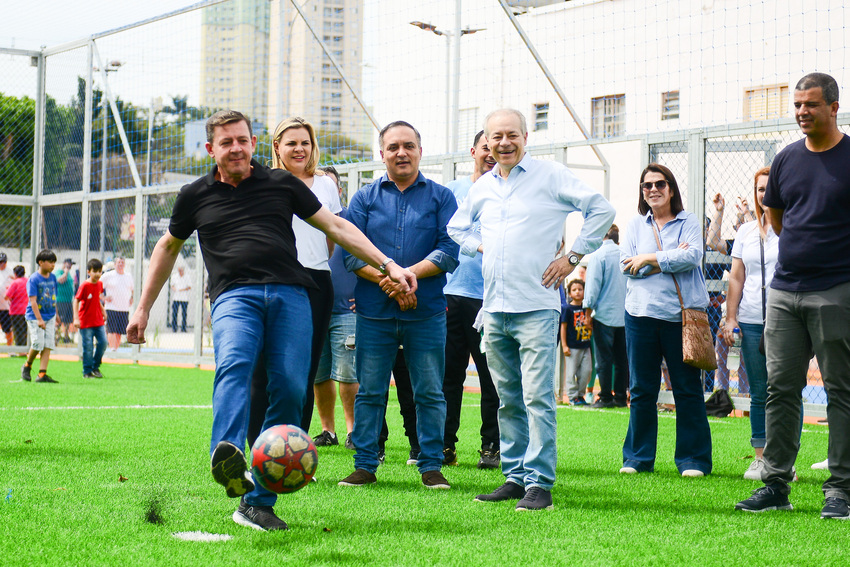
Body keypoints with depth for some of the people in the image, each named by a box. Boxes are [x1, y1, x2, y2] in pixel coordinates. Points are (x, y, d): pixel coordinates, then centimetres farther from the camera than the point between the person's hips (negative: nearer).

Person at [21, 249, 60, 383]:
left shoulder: (53, 277, 7)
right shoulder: (33, 279, -11)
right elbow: (33, 300, -17)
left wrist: (55, 315, 20)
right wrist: (39, 319, -24)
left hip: (50, 316, 6)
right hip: (35, 316, -6)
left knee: (48, 345, -3)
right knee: (38, 344, -13)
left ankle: (42, 374, -4)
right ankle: (27, 366, 14)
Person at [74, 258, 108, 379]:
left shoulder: (100, 284, 5)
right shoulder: (84, 285, -14)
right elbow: (76, 301, -13)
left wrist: (103, 310, 16)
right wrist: (76, 318, -19)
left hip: (98, 320, 6)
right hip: (86, 322, -6)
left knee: (103, 342, -1)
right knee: (88, 347, -2)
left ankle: (95, 367, 17)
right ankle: (87, 371, 10)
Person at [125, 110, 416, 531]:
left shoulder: (281, 184, 17)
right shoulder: (196, 196, 18)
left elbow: (336, 227, 19)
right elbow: (168, 247, 33)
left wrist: (388, 265, 12)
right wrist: (143, 309, 33)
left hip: (289, 294, 1)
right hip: (234, 295, -1)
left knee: (290, 388, -14)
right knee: (234, 363, -32)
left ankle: (257, 503, -7)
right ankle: (227, 456, -59)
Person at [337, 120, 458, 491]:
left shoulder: (441, 197, 7)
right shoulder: (364, 198, 9)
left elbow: (450, 250, -3)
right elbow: (352, 252, -1)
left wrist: (410, 273, -15)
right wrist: (387, 281, -15)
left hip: (427, 313, -1)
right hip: (374, 312, 1)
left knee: (430, 393, 2)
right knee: (369, 391, 4)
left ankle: (431, 466, 11)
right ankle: (365, 466, 11)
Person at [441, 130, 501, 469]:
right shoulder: (453, 190, 12)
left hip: (491, 297, -2)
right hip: (451, 293, 2)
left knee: (492, 375, 1)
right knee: (448, 372, 4)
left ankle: (491, 445, 10)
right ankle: (445, 445, 10)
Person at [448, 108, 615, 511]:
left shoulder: (550, 176, -2)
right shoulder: (482, 187, 15)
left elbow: (602, 209, -4)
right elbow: (457, 227, 33)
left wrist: (573, 257, -5)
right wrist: (479, 247, 15)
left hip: (536, 307, -6)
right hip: (494, 308, 6)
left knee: (537, 397, -10)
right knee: (508, 399, 11)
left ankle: (539, 482, -8)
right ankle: (514, 476, 17)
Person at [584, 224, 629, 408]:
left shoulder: (597, 256, -8)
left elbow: (593, 286, -9)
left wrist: (589, 312, -2)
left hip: (604, 313, -5)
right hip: (625, 315, 5)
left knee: (604, 359, 0)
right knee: (622, 359, 9)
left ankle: (605, 397, 1)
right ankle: (621, 397, 11)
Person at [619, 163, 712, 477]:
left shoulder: (689, 222, 6)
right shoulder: (636, 224, 12)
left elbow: (693, 256, -10)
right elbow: (626, 264, 0)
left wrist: (650, 259, -9)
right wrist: (671, 259, -8)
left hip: (681, 313, -2)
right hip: (642, 313, 2)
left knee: (688, 389, 0)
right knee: (641, 389, 5)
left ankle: (693, 459, 6)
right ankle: (638, 457, 14)